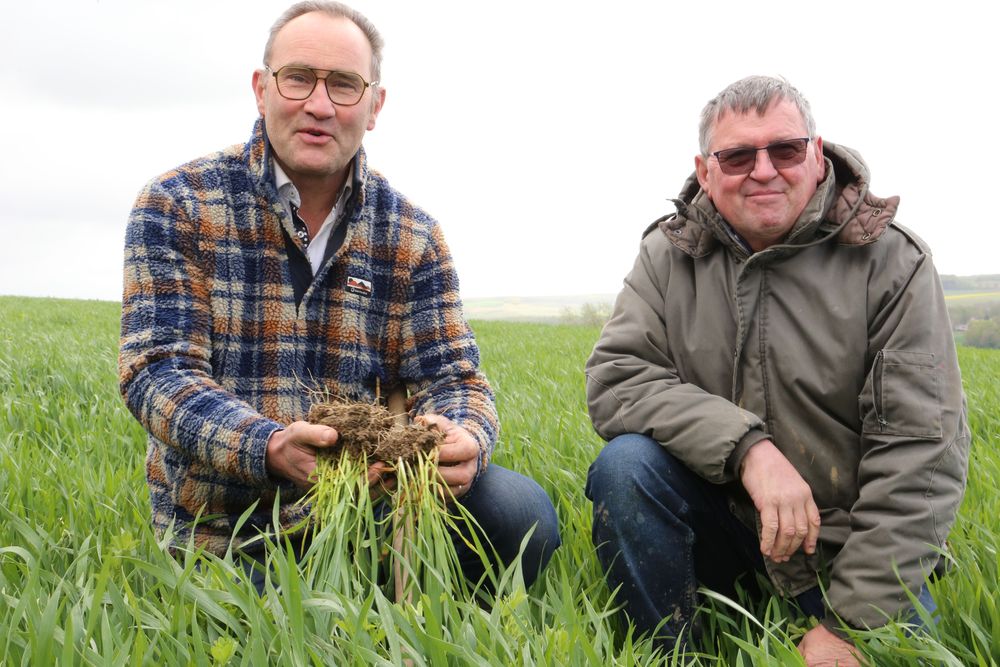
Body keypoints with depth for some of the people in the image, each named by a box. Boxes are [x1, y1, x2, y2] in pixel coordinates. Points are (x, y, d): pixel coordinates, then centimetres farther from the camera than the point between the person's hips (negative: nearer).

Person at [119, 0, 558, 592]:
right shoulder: (177, 205, -3)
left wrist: (464, 439, -26)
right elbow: (158, 369, -13)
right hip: (220, 532, -2)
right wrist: (268, 448, -33)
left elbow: (451, 375, 0)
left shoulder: (412, 236, 5)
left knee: (518, 511, -21)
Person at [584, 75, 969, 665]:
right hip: (721, 520, 1)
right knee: (626, 466, -25)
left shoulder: (891, 261, -9)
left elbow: (922, 456, -14)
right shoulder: (669, 255, -2)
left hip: (846, 546, 0)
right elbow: (613, 379, -12)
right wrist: (746, 445, -27)